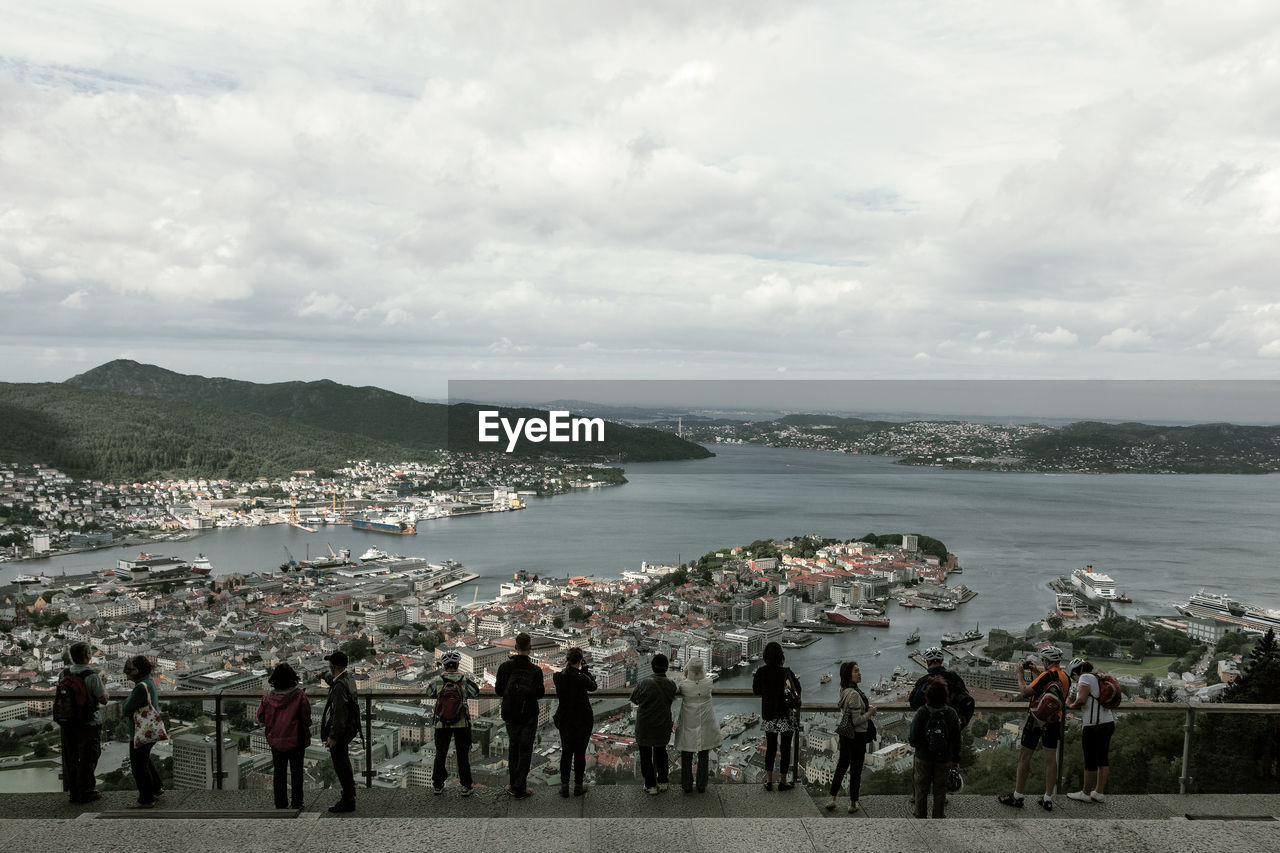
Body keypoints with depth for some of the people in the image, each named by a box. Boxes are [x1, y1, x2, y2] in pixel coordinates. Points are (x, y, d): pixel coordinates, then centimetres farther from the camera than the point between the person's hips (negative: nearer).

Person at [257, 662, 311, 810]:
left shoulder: (268, 698, -8)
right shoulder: (300, 695, -15)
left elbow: (261, 717, 0)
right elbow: (306, 718, -12)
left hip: (276, 740, 2)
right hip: (296, 740, -2)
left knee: (278, 771, 14)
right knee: (296, 771, 10)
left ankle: (281, 803, 19)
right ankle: (296, 802, 14)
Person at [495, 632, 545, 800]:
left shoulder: (505, 667, -10)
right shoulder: (535, 670, -16)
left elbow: (498, 690, -3)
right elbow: (540, 693, -8)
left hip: (510, 715, 3)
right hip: (529, 716, -2)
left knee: (513, 748, 19)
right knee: (525, 751, 7)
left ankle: (514, 785, 23)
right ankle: (520, 789, 9)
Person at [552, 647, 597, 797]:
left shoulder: (558, 676, -8)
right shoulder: (581, 678, -20)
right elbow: (593, 687, -1)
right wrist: (585, 670, 4)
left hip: (564, 719, 4)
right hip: (582, 720, -4)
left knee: (566, 752, 13)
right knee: (580, 752, 8)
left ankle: (564, 786, 14)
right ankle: (578, 786, 15)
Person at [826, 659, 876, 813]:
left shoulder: (843, 690, 3)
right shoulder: (854, 693, -26)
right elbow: (856, 720, -24)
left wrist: (867, 707, 9)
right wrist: (870, 713, -10)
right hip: (857, 735, -8)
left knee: (842, 764, 20)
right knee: (856, 769, 7)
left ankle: (832, 799, 26)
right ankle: (853, 804, 19)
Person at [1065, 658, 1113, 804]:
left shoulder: (1085, 678, -8)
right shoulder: (1099, 678, 17)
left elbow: (1081, 700, -20)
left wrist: (1071, 705, -2)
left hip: (1095, 725, -9)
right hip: (1109, 722, 9)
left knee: (1090, 760, 2)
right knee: (1102, 758, 14)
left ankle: (1086, 793, 13)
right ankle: (1099, 793, 21)